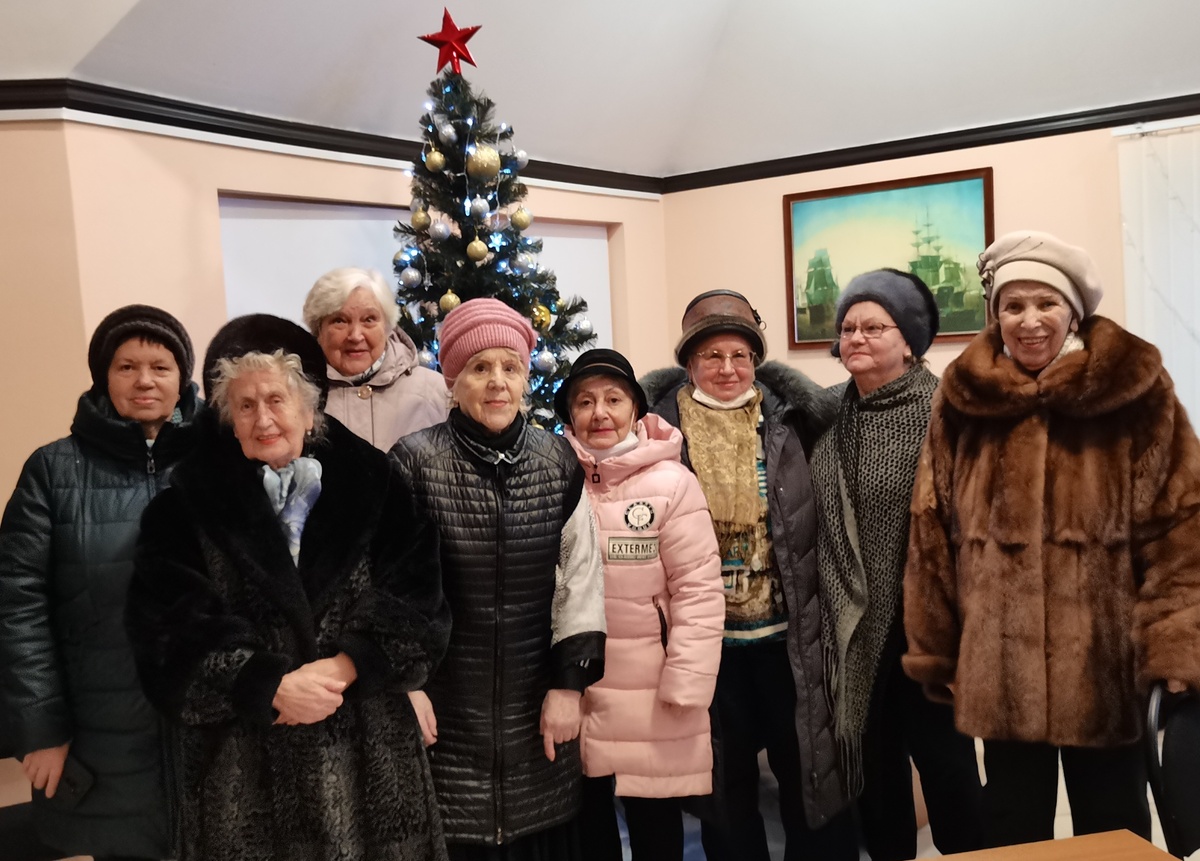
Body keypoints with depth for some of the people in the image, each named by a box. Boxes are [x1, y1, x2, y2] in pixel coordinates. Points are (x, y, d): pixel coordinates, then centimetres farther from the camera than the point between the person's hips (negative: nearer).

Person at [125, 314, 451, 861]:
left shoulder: (371, 486, 4)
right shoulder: (189, 504, 2)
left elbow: (417, 603, -1)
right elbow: (171, 628, -6)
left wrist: (344, 667, -15)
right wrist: (271, 686, -15)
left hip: (366, 746, 1)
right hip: (242, 758, -1)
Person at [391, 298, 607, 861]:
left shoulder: (559, 463, 0)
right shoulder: (415, 463, -9)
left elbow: (582, 579, 4)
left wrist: (570, 681, 0)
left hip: (537, 707, 3)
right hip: (445, 712, -3)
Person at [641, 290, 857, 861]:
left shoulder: (788, 418, -1)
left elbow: (820, 514, 4)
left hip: (787, 631, 0)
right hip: (705, 635, 0)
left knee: (807, 765, 12)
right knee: (725, 775, 15)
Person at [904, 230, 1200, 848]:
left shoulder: (1136, 392, -3)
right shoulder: (963, 401, 1)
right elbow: (932, 536, 4)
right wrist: (934, 652, 4)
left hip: (1104, 663, -1)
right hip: (999, 665, 1)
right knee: (1014, 830, 15)